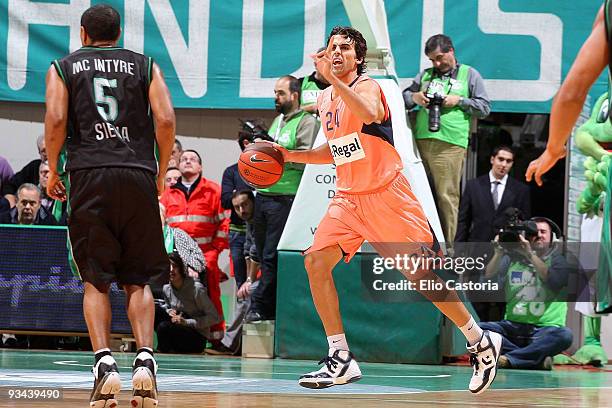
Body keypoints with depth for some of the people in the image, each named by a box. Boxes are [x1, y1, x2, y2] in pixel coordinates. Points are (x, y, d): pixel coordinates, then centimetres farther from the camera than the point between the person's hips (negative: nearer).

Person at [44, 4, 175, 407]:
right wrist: (160, 174, 13)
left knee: (95, 281, 5)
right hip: (138, 177, 1)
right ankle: (145, 359, -9)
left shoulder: (63, 67, 12)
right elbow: (166, 120, 2)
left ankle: (105, 362, -12)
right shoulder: (146, 66, 14)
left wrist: (53, 170, 9)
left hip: (89, 177, -1)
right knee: (138, 281, 9)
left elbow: (56, 120, -3)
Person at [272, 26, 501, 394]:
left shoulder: (366, 87, -11)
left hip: (386, 195, -7)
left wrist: (333, 78, -41)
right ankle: (341, 360, -5)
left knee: (422, 276, -5)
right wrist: (292, 156, 14)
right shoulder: (325, 100, 12)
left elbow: (369, 114, -37)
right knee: (315, 262, -10)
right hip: (349, 198, 7)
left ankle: (481, 342, 13)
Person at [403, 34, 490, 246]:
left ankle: (446, 247, -7)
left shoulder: (469, 75, 13)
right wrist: (414, 97, 1)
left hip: (450, 144, -4)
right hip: (421, 140, 4)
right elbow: (404, 97, 22)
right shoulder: (425, 75, 23)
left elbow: (484, 107, 8)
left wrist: (459, 101, -4)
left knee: (446, 196, -9)